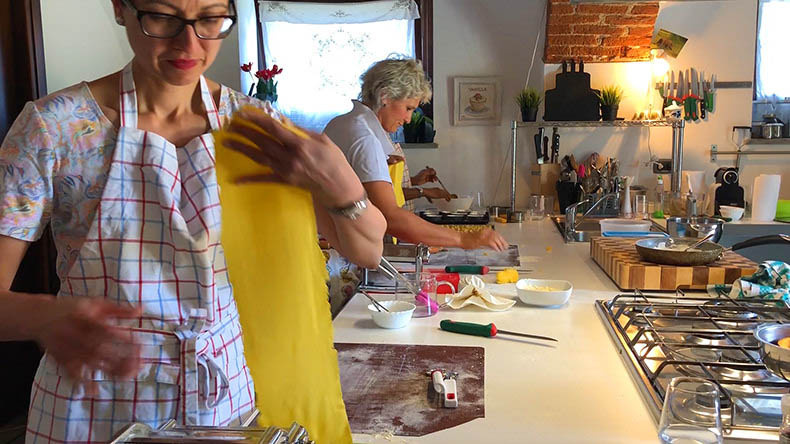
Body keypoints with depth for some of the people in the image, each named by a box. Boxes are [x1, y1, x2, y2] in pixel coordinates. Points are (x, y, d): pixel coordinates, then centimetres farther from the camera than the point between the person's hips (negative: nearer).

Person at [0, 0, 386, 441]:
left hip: (225, 398, 3)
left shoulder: (252, 124, -7)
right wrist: (45, 315, -38)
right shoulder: (53, 127, -14)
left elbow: (367, 251, -8)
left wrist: (339, 185, -29)